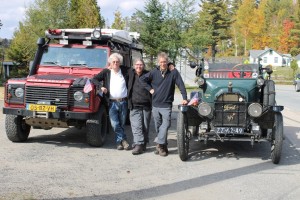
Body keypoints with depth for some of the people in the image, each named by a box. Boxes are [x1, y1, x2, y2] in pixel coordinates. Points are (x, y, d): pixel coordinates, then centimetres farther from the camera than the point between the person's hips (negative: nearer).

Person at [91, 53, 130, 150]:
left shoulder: (125, 71, 8)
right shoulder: (106, 72, 6)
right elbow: (94, 79, 4)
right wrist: (101, 86, -14)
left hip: (123, 102, 1)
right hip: (112, 103, -1)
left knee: (121, 124, 8)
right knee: (115, 124, -9)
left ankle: (119, 142, 19)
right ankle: (123, 140, 4)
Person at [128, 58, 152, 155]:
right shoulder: (130, 73, 8)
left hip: (146, 106, 0)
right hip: (135, 106, 0)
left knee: (145, 126, 8)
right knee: (136, 126, -8)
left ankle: (143, 144, 21)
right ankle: (138, 145, -9)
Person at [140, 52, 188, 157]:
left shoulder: (173, 72, -6)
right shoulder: (154, 72, 1)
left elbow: (181, 85, -8)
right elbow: (142, 79, 12)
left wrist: (184, 98, -15)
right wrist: (149, 89, 5)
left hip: (166, 105, -3)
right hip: (155, 104, 3)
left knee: (166, 124, -17)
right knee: (158, 126, 9)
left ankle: (160, 144, -13)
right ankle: (163, 145, 19)